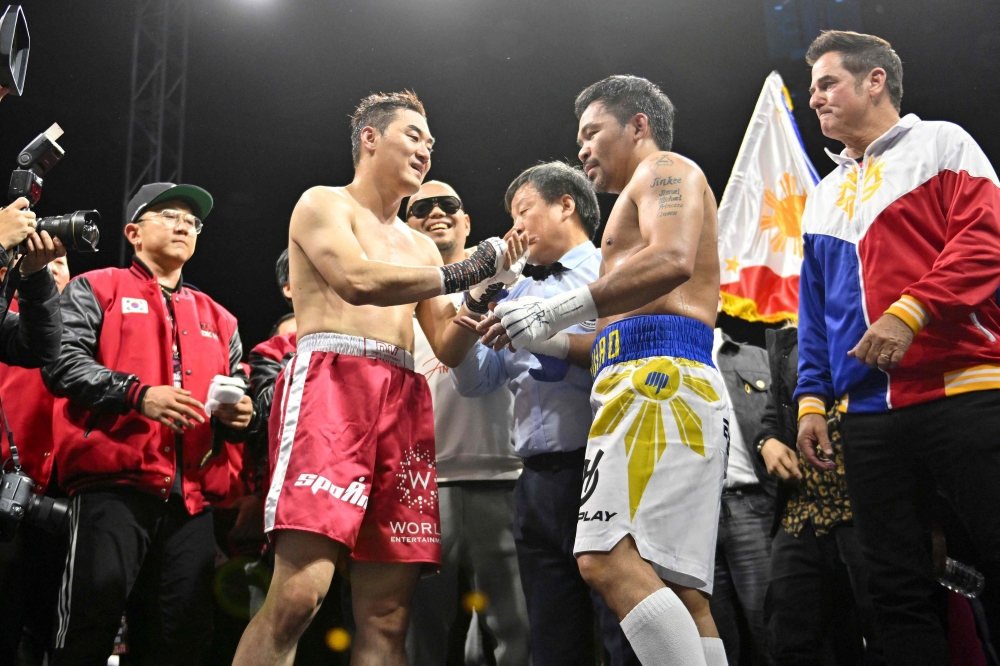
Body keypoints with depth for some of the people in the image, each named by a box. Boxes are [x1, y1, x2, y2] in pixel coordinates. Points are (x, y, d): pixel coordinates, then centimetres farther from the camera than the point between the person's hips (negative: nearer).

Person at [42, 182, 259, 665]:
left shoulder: (217, 319, 27)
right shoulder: (96, 290, 11)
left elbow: (239, 398, 30)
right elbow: (61, 360, -4)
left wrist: (240, 417, 5)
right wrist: (137, 394, -15)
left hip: (192, 496, 5)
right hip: (115, 483, -5)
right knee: (92, 614, -16)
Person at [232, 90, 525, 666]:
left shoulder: (420, 247, 31)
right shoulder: (324, 204, 12)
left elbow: (450, 348, 23)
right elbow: (358, 282, -8)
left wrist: (486, 285, 7)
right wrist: (458, 275, 0)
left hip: (405, 401, 7)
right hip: (331, 380, -6)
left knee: (387, 617, -2)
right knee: (298, 593, -21)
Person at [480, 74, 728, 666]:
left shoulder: (665, 169, 7)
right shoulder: (652, 191, 36)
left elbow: (672, 260, -16)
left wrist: (558, 311, -17)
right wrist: (546, 332, 25)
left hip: (660, 379, -10)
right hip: (652, 381, 10)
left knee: (610, 561, -23)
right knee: (679, 592, 1)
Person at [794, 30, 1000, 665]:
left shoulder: (940, 144, 7)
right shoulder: (825, 196, 24)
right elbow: (815, 313, 24)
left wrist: (911, 311, -20)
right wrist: (812, 398, 13)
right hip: (870, 416, 6)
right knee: (899, 589, 5)